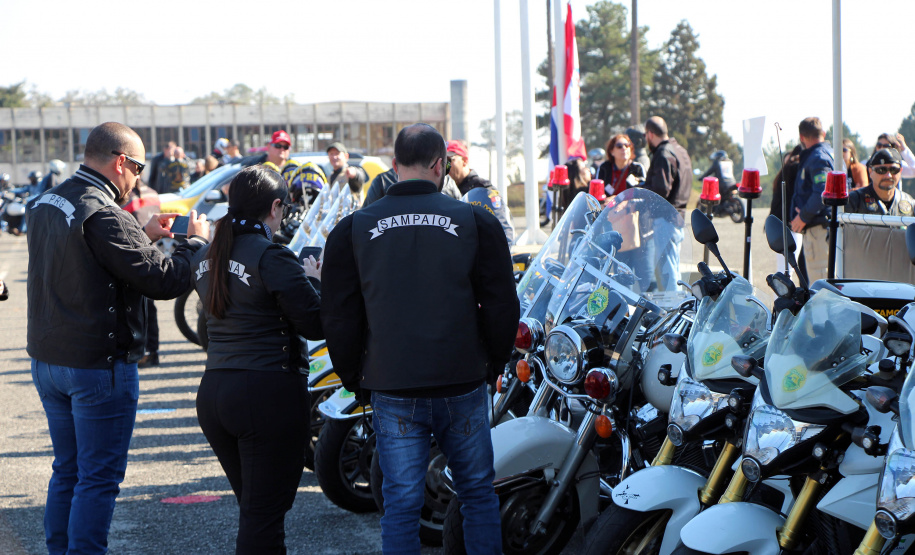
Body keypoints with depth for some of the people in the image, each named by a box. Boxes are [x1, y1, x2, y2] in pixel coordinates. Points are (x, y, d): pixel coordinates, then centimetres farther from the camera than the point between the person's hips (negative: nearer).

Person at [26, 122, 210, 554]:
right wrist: (195, 241, -5)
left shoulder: (47, 204, 7)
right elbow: (164, 280, -22)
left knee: (67, 470, 19)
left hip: (46, 357, 9)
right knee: (99, 477, 0)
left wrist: (143, 236, 13)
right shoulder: (104, 217, -22)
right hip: (98, 365, -9)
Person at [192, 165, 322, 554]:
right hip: (270, 394, -7)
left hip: (213, 391, 7)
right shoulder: (272, 258, -14)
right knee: (264, 513, -1)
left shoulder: (205, 258, 9)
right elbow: (315, 324, -13)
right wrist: (311, 280, 4)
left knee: (252, 507, 19)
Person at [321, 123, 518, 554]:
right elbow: (502, 308, 1)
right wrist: (491, 366, 15)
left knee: (401, 505, 5)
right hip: (463, 386, 0)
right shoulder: (475, 222, -1)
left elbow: (338, 319, 2)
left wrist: (355, 381, 14)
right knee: (478, 494, 15)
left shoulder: (353, 229, 1)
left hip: (392, 391, 0)